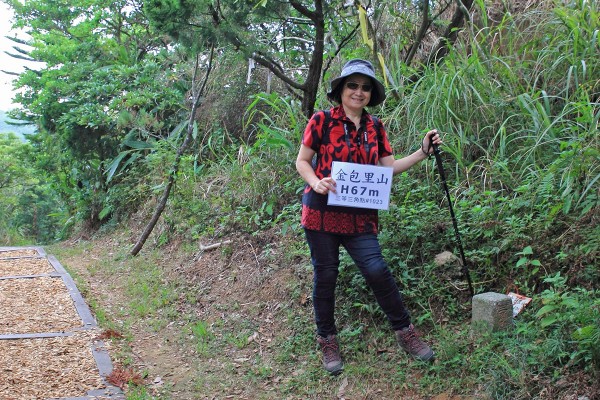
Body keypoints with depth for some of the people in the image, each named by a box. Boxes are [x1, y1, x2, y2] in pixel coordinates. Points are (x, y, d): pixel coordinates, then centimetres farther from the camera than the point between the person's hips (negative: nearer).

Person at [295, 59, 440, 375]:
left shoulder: (374, 127, 10)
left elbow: (390, 167, 10)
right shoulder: (322, 120, -2)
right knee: (325, 275, 5)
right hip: (322, 211, -2)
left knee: (377, 270, -8)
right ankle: (327, 340, 22)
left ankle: (405, 332, 10)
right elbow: (301, 161, 1)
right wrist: (316, 182, -18)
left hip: (359, 215, 3)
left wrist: (423, 152, 2)